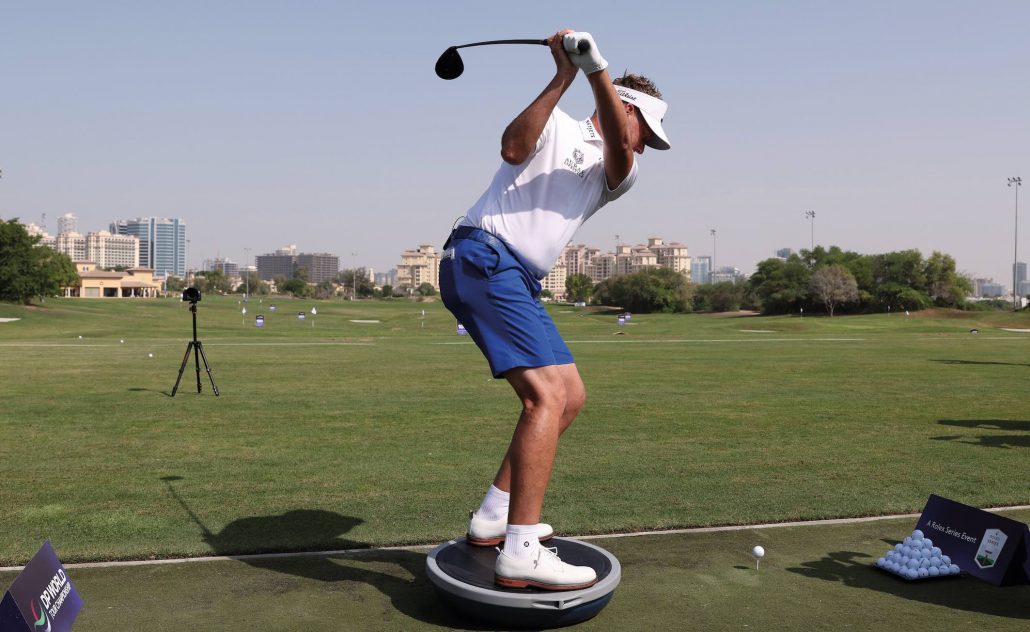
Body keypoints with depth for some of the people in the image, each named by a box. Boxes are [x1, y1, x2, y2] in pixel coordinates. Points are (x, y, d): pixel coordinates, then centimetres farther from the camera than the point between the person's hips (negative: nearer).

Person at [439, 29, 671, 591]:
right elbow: (513, 148, -14)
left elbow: (618, 149, -3)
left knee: (571, 396, 9)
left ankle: (493, 517, 15)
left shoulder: (618, 174, 21)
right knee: (548, 395, -20)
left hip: (517, 281, 9)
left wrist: (595, 67, -15)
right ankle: (520, 554, -21)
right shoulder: (557, 125, 7)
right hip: (482, 258, -8)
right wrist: (563, 76, -16)